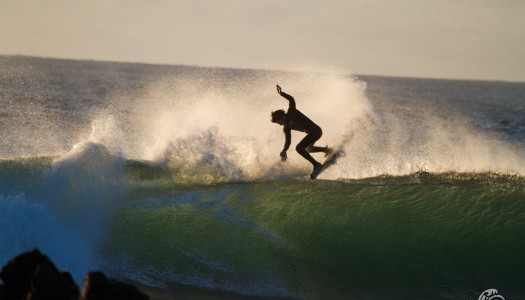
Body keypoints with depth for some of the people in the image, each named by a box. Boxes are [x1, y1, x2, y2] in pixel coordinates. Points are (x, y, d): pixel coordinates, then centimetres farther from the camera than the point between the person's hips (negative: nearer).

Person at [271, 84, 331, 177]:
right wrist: (284, 150, -6)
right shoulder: (286, 128, 8)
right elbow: (288, 141, 8)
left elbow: (291, 100, -26)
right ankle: (326, 149, 54)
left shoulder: (291, 112, -11)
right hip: (311, 133, 10)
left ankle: (316, 165, -18)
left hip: (315, 130, -10)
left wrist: (281, 93, -34)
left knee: (299, 148, -20)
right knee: (308, 149, 34)